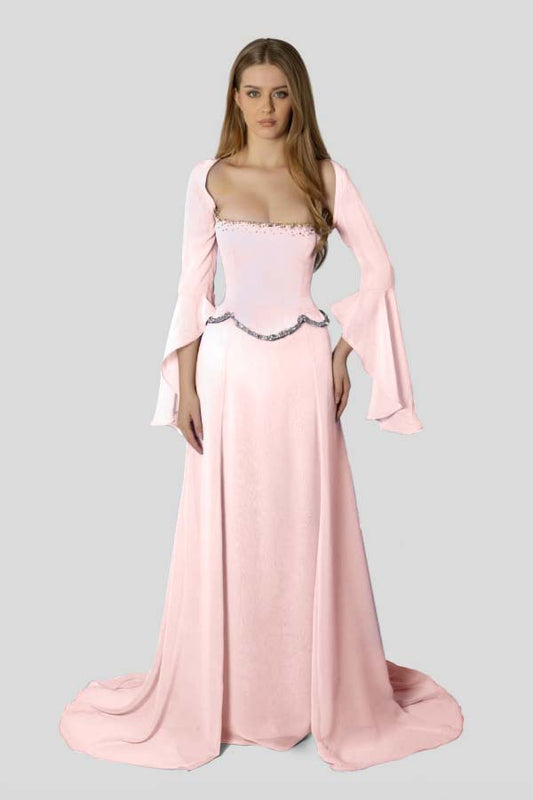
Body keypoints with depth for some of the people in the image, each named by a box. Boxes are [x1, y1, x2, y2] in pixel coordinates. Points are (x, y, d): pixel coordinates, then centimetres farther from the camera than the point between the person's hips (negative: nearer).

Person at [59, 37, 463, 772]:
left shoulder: (326, 176, 3)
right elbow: (194, 282, 1)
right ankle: (219, 693, 24)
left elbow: (378, 267, 5)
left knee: (307, 532, 7)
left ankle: (318, 690, 26)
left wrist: (343, 354, -1)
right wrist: (186, 382, -4)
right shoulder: (209, 178, 3)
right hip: (231, 370, 0)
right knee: (227, 534, 6)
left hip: (302, 371, 0)